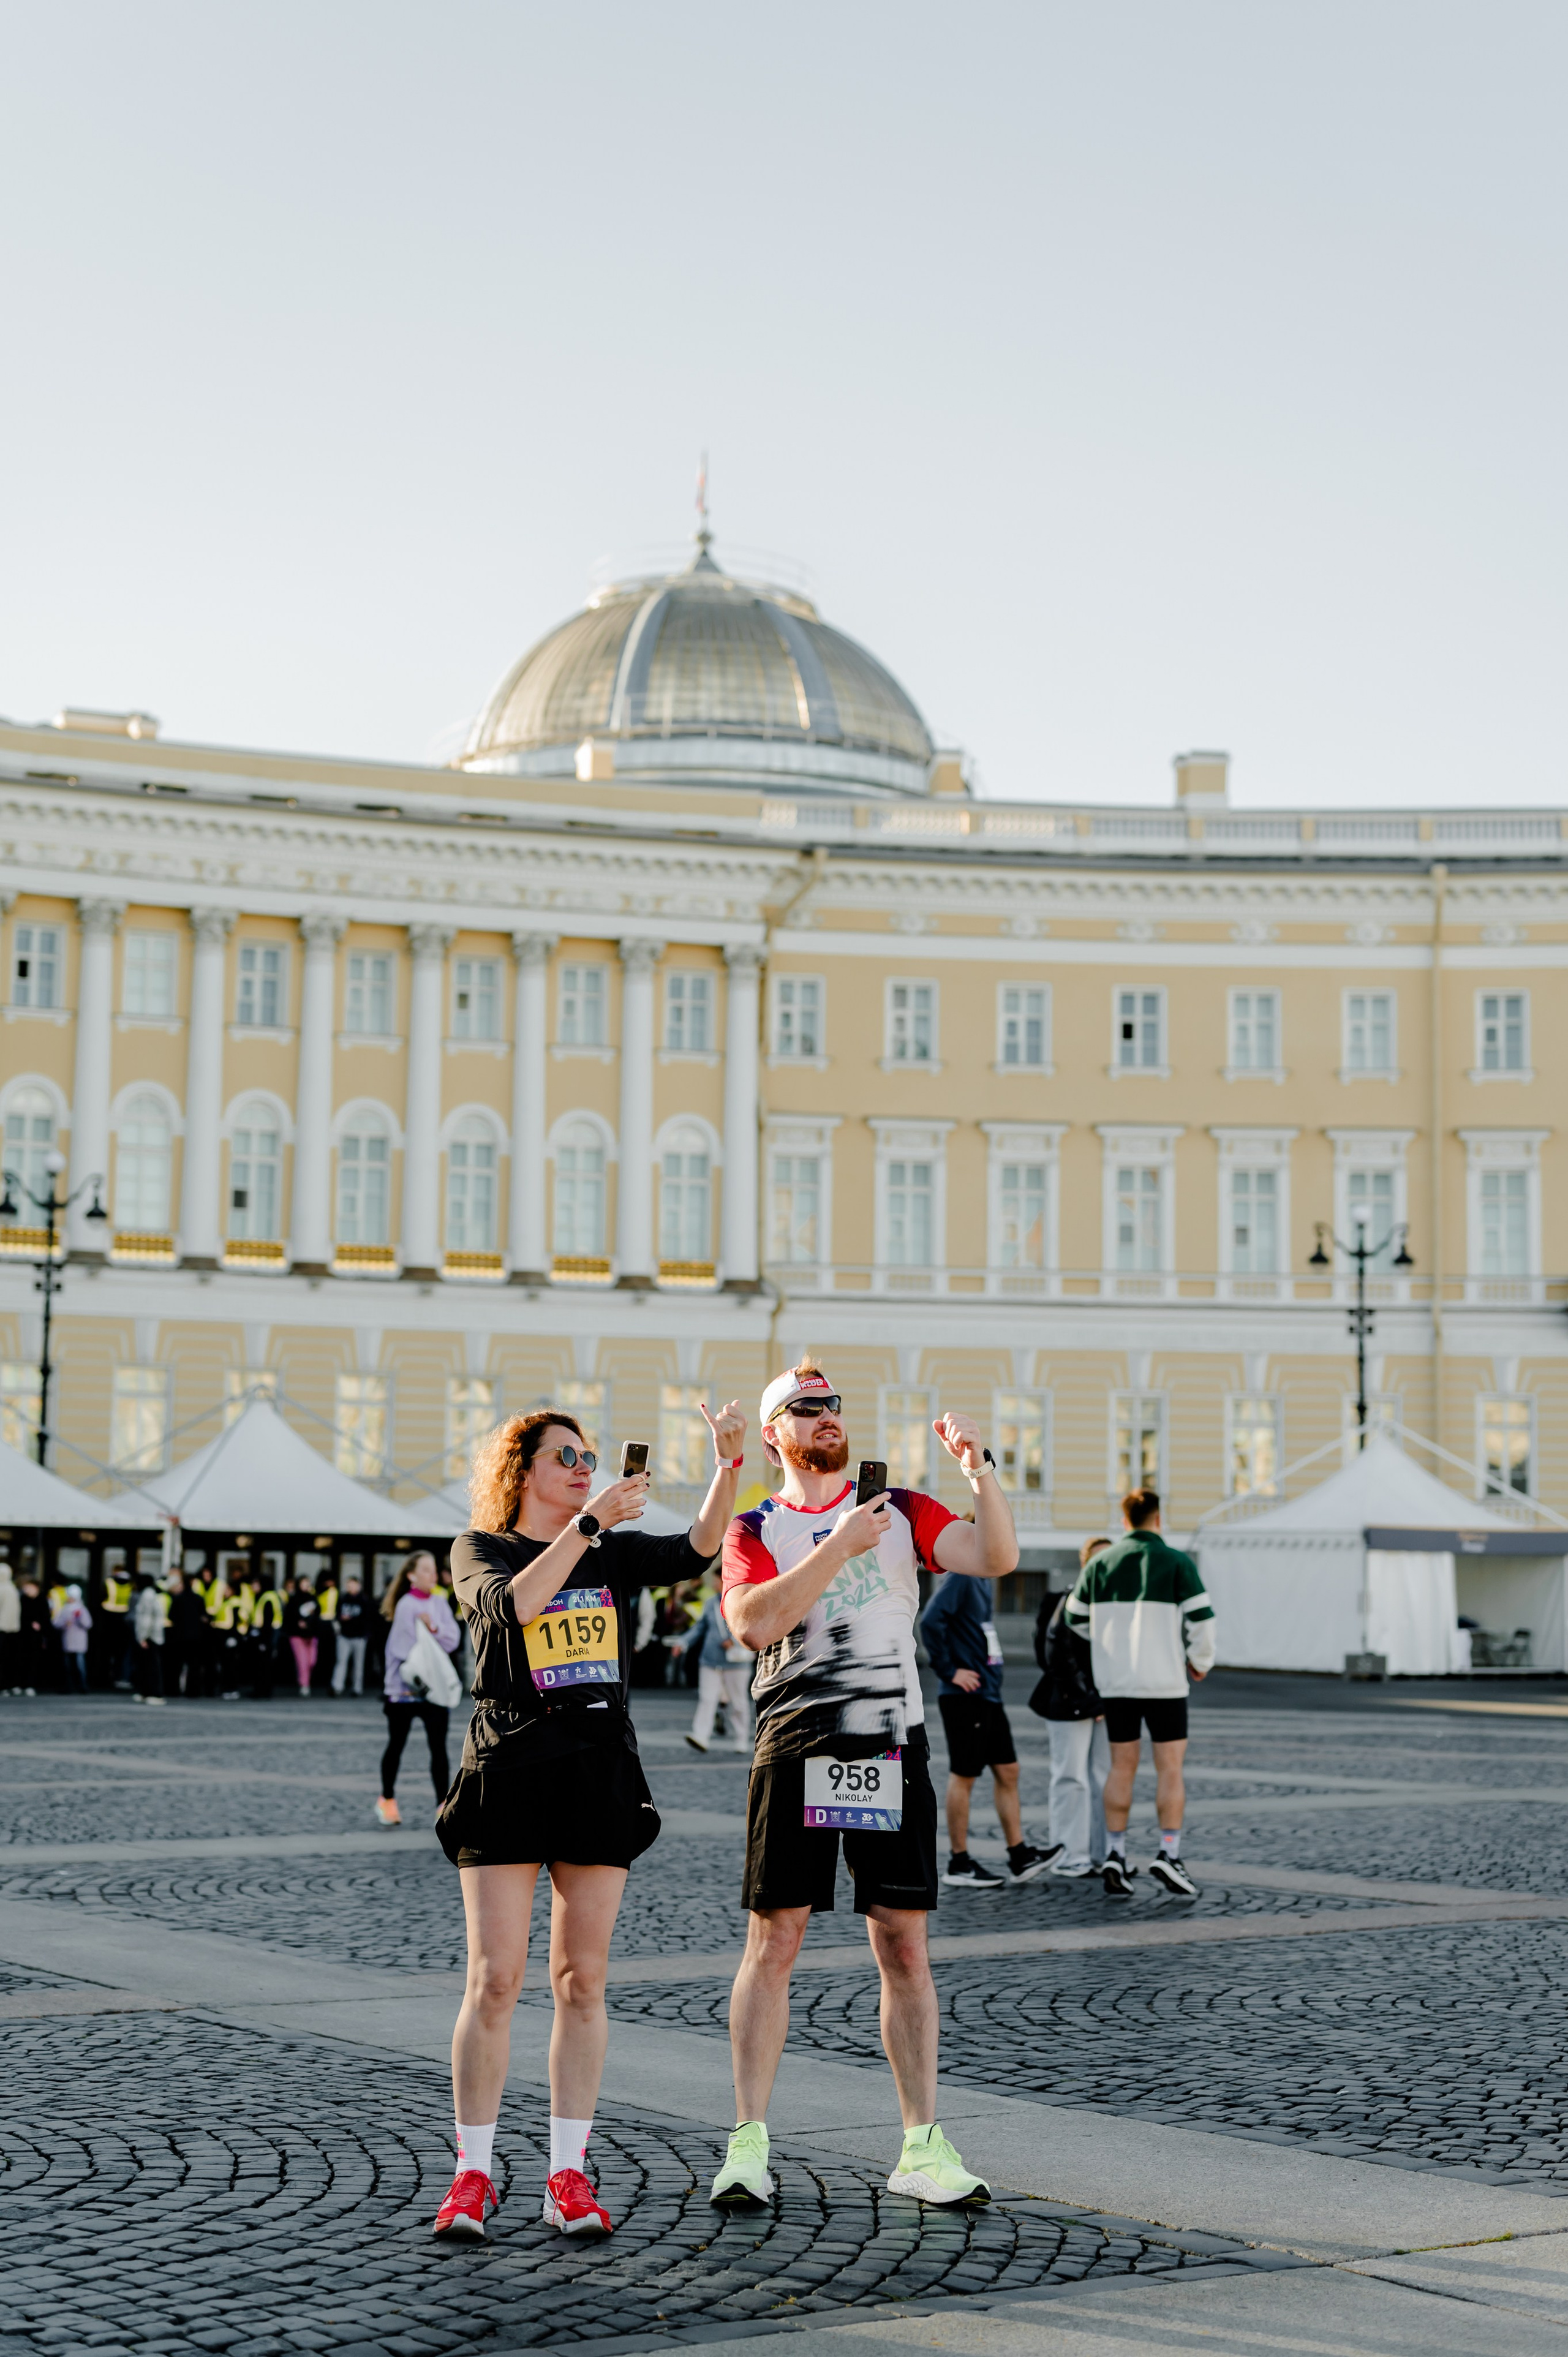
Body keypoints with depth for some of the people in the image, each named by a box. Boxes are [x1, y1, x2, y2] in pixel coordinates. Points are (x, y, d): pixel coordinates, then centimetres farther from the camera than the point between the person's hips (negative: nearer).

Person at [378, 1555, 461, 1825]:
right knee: (396, 1745, 11)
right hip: (404, 1688, -4)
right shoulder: (407, 1605, -10)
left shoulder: (439, 1602, 7)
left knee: (439, 1747, -5)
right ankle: (387, 1800, 28)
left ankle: (443, 1806, -6)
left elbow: (453, 1638, -1)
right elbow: (408, 1648, -13)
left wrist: (435, 1627, -17)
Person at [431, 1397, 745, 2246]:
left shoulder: (614, 1553, 14)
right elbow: (513, 1603, -19)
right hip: (507, 1774, -4)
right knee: (495, 1980, -5)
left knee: (582, 1982, 4)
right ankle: (473, 2174, 2)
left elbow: (695, 1551, -2)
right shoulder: (480, 1551, 3)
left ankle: (568, 2174, 9)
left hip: (602, 1772, 4)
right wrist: (587, 1522, -23)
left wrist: (729, 1465, -16)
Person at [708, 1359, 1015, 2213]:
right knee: (773, 1943, -1)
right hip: (796, 1750, -2)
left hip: (893, 1748, 2)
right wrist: (841, 1545, -16)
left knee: (905, 1948, 3)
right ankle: (748, 2146, 6)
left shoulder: (899, 1511, 12)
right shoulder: (754, 1529, 6)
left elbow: (996, 1558, -2)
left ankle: (922, 2147, 9)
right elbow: (754, 1621, -13)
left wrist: (980, 1468, -15)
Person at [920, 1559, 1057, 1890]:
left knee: (1007, 1771, 10)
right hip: (964, 1697, -9)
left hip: (988, 1695, 9)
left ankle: (1020, 1857, 14)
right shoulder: (958, 1577, -14)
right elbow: (931, 1621, -27)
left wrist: (990, 1672, 14)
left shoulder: (981, 1579, 14)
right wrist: (948, 1671, -21)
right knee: (964, 1776, -2)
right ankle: (959, 1864, 6)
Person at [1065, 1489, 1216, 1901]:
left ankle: (1115, 1856, 6)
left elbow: (1076, 1619, 12)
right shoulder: (1177, 1563, -7)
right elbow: (1201, 1619, -11)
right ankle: (1168, 1856, -3)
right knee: (1170, 1768, 3)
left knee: (1121, 1767, 10)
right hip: (1164, 1681, -3)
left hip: (1115, 1682, 3)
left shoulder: (1100, 1564, 3)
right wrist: (1201, 1662, 7)